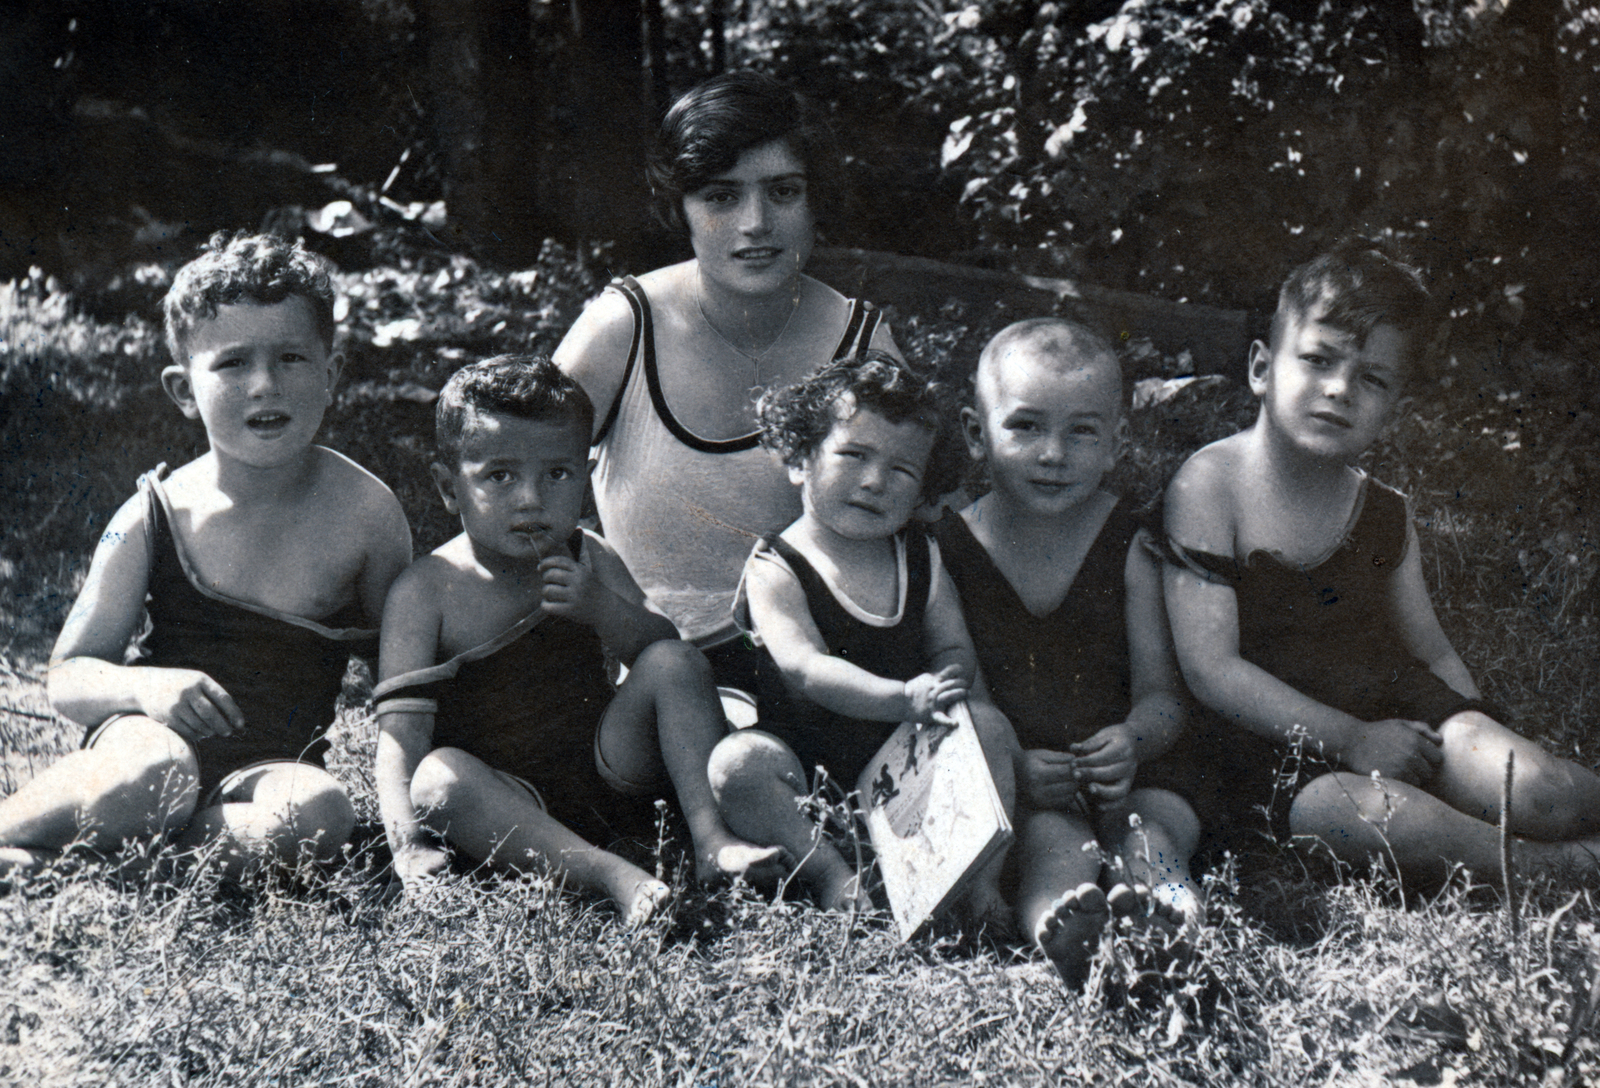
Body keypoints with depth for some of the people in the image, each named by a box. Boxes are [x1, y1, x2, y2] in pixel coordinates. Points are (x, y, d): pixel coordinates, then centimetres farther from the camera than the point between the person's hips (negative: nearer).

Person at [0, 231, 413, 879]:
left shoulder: (364, 512, -5)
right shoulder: (157, 516, -6)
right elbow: (69, 677, -3)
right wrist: (147, 687, -25)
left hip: (272, 764, 2)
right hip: (153, 735, -2)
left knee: (319, 815, -34)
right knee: (158, 773, -39)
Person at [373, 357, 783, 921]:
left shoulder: (587, 561, 3)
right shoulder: (426, 591, -10)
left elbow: (663, 649, -1)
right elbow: (401, 732, -18)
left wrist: (603, 609, -22)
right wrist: (405, 842, -34)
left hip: (606, 768, 3)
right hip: (509, 802, -3)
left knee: (675, 663, -16)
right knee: (439, 776, -35)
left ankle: (710, 837, -20)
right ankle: (613, 873, -42)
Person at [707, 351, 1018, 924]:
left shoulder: (921, 558, 7)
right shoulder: (775, 569, -11)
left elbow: (955, 651, 6)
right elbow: (806, 670, -25)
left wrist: (944, 688, -21)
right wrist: (902, 698, -39)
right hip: (806, 763, -4)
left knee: (987, 722, -18)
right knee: (738, 763, -31)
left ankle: (982, 878, -13)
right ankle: (829, 872, -19)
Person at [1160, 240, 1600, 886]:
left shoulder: (1382, 513, 5)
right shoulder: (1209, 486, -11)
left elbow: (1430, 651, 16)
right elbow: (1211, 668, -16)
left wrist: (1482, 736, -2)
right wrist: (1352, 741, -19)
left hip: (1396, 701, 4)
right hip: (1277, 741, -4)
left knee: (1539, 792, -24)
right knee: (1371, 815, -35)